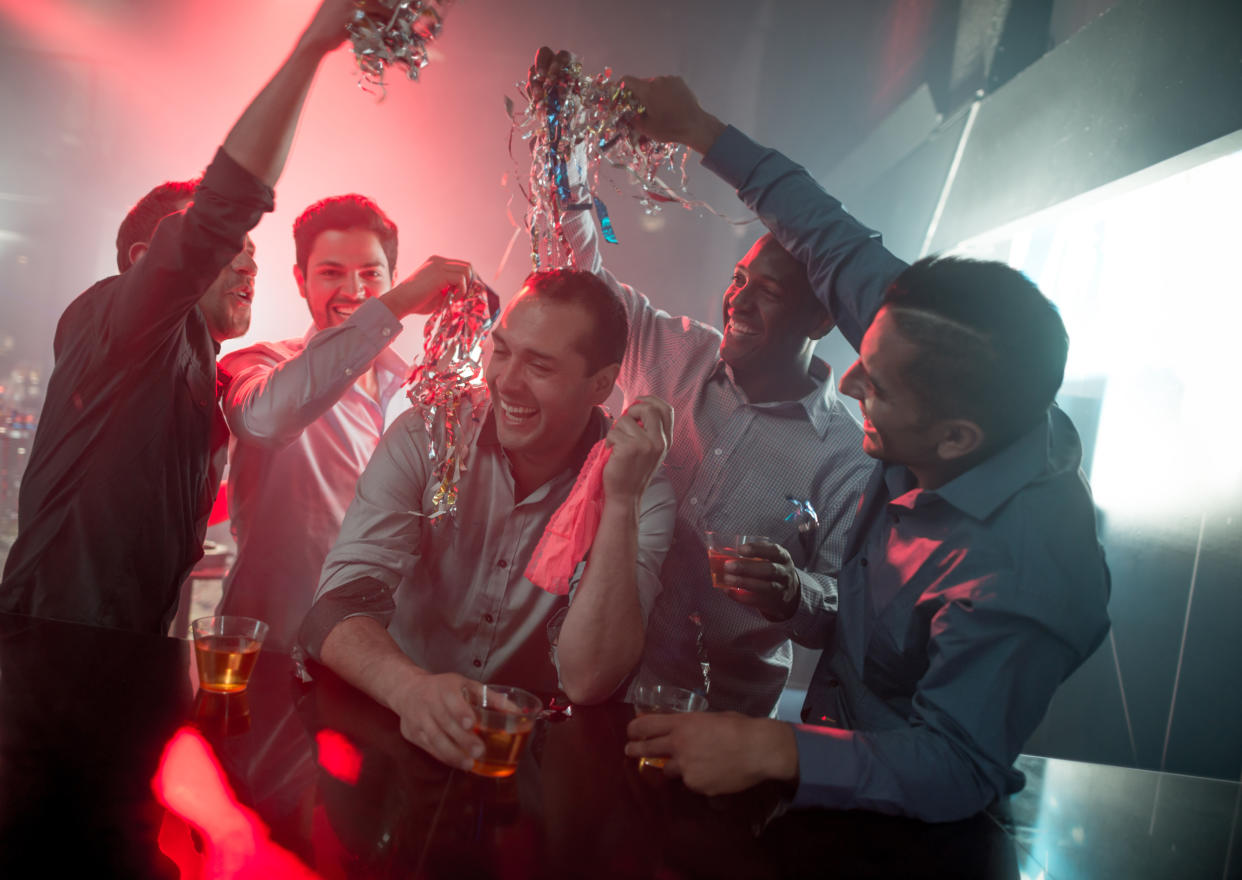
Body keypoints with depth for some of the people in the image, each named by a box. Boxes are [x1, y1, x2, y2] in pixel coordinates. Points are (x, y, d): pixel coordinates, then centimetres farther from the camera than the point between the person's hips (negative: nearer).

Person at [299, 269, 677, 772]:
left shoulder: (643, 497, -11)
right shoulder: (425, 438, -7)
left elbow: (586, 682, -21)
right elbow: (339, 607, -15)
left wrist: (621, 501, -27)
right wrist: (411, 688, -35)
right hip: (403, 732, 1)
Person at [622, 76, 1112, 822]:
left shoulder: (1019, 575, -36)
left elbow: (954, 774, -30)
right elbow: (841, 251, -6)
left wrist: (772, 750, -39)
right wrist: (702, 132, 2)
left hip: (897, 818, -7)